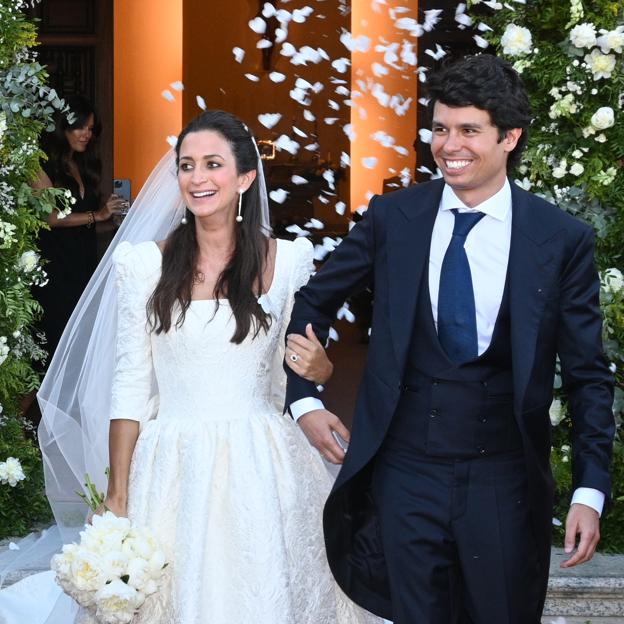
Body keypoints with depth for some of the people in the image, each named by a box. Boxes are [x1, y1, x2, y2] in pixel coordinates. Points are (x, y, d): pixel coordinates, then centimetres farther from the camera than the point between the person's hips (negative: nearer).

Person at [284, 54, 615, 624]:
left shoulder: (563, 240, -5)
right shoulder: (392, 218, 0)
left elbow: (587, 376, -1)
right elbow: (312, 304, 13)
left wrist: (590, 492, -8)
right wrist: (304, 401, 3)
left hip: (505, 483, -1)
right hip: (406, 474, 1)